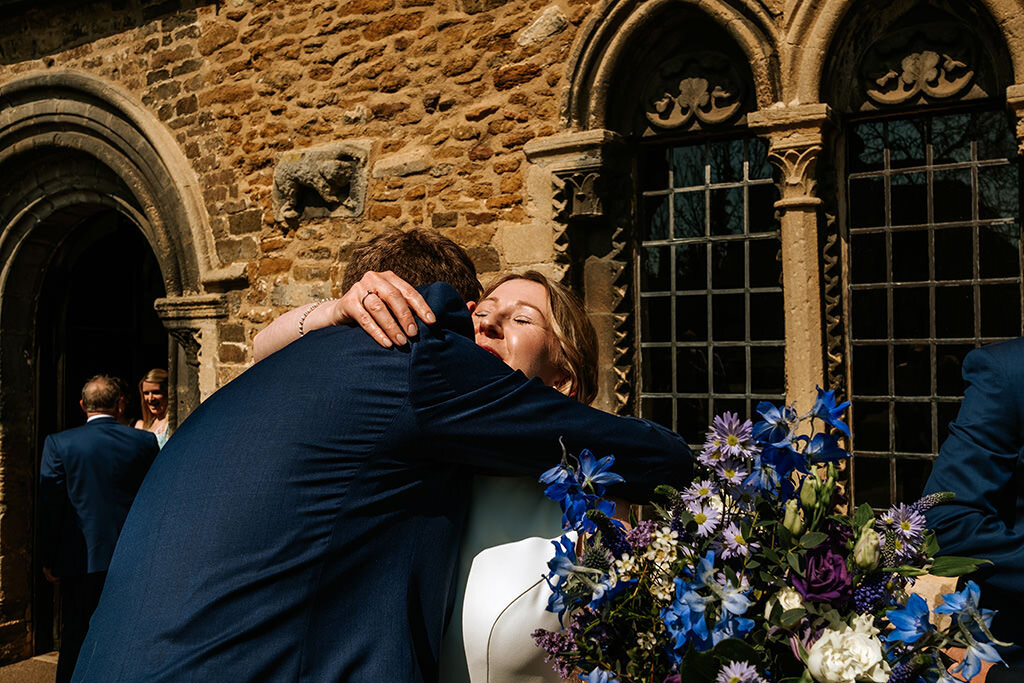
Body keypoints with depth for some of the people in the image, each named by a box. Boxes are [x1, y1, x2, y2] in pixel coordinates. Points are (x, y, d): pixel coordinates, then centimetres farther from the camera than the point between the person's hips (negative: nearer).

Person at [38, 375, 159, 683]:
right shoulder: (145, 441, -2)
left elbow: (49, 505, -4)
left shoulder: (59, 443, -5)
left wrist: (48, 560, 4)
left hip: (81, 559, -1)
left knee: (75, 639, 10)